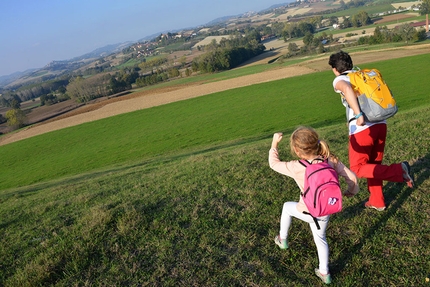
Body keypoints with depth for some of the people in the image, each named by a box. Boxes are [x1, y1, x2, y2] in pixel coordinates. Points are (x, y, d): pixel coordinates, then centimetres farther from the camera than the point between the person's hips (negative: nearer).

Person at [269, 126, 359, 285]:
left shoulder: (296, 167, -21)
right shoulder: (331, 160, -12)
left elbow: (274, 163, -6)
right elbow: (352, 177, -5)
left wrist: (274, 143, 7)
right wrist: (351, 191, 15)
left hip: (308, 212, -4)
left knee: (287, 206, 29)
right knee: (320, 238, 28)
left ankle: (282, 240, 41)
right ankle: (324, 273, 39)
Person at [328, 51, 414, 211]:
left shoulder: (339, 80, 0)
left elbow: (347, 89, -24)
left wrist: (358, 115, -29)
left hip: (362, 129, -7)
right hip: (380, 124, 7)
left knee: (358, 168, 6)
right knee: (373, 165, 20)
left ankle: (398, 170, -8)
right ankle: (376, 202, 28)